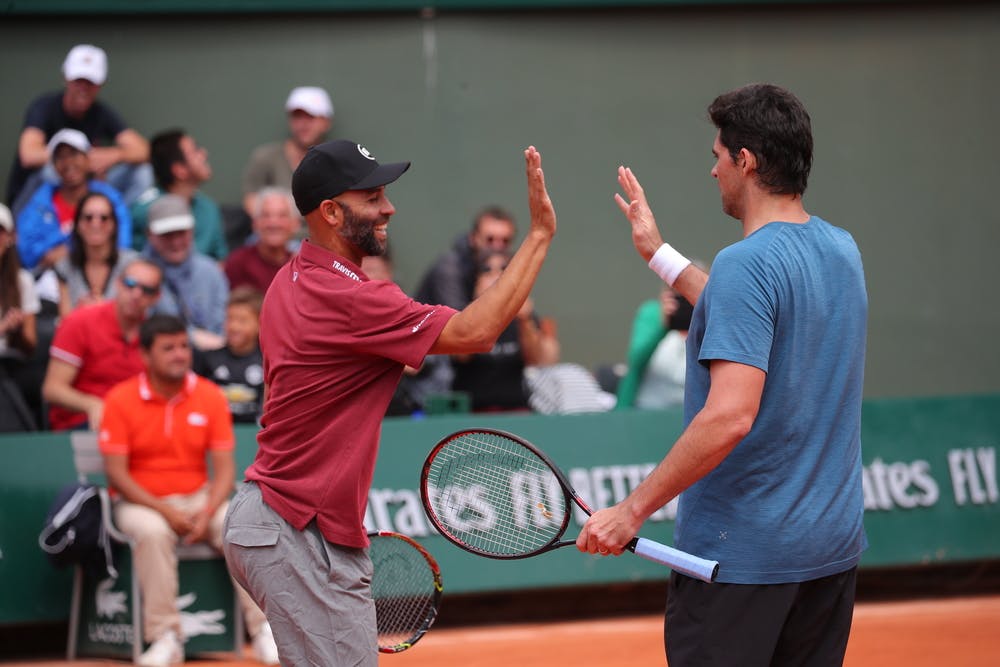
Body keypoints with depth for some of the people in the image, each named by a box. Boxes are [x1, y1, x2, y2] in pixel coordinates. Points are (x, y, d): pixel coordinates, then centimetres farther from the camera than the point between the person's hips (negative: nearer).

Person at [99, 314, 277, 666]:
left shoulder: (210, 396, 0)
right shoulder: (121, 400, -8)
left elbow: (224, 467, -1)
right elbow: (116, 472, -11)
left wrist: (208, 512, -20)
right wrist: (164, 510, -21)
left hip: (198, 497, 3)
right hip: (141, 501, -2)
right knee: (153, 530, -36)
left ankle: (264, 631, -20)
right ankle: (166, 637, -32)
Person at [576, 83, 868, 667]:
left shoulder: (747, 263, -18)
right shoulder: (841, 250, 7)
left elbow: (730, 416, -27)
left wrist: (632, 510, -22)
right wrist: (660, 254, 33)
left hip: (742, 551, -8)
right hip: (834, 546, 8)